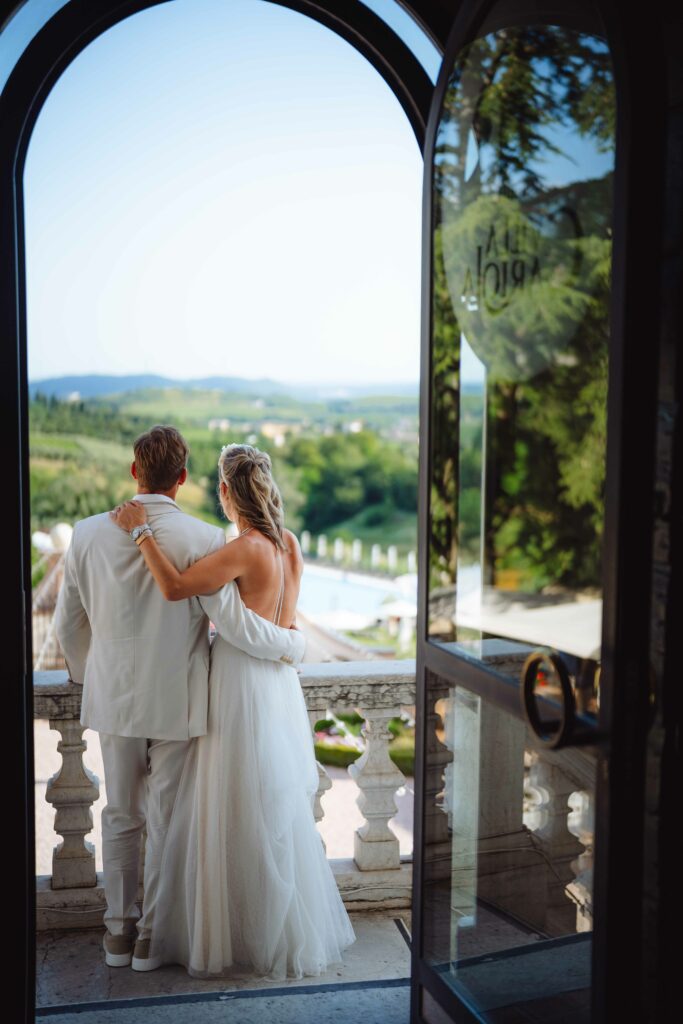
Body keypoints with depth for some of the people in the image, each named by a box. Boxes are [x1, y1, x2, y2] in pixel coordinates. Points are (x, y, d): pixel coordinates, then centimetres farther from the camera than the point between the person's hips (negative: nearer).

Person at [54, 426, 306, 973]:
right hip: (177, 702, -2)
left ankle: (119, 929, 28)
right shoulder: (205, 539, -17)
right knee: (167, 820, 11)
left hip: (114, 698, 3)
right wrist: (295, 644, -2)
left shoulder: (89, 534, -7)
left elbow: (68, 625, 3)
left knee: (120, 816, 18)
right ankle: (153, 934, 22)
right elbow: (234, 622, -19)